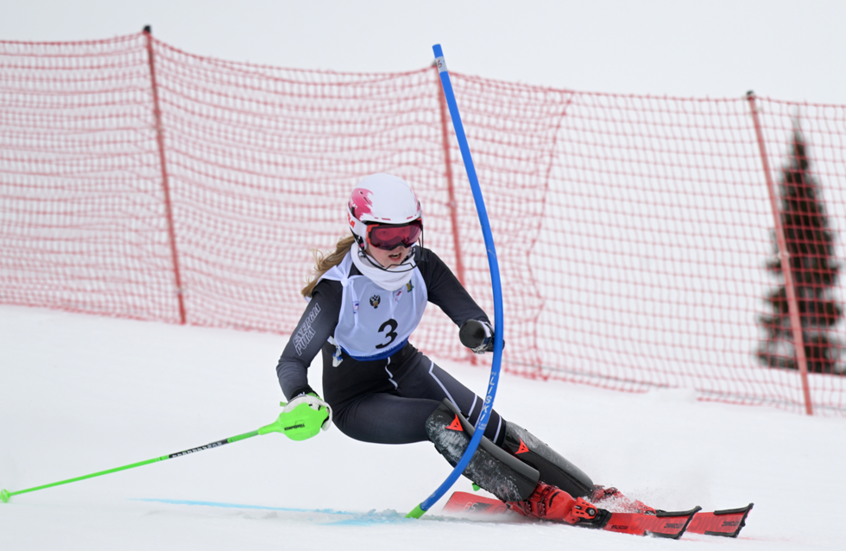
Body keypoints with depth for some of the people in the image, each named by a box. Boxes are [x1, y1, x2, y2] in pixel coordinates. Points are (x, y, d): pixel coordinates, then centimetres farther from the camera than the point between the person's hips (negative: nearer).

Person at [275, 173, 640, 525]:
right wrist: (301, 401, -49)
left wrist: (479, 332, -39)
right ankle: (531, 498, -25)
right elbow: (292, 361, -28)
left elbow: (469, 313, -14)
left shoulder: (420, 265, -17)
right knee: (441, 420, -28)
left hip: (406, 368, 5)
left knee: (490, 427, -9)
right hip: (356, 400, -5)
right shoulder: (338, 289, -29)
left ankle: (588, 493, -3)